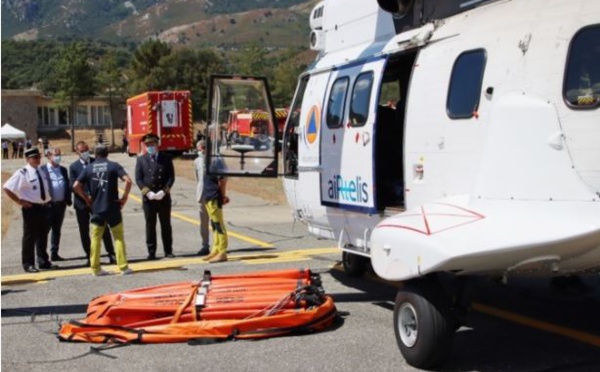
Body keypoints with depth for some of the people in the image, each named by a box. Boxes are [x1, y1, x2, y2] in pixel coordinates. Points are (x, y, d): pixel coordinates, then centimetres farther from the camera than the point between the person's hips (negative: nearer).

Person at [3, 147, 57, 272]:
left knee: (42, 235, 14)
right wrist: (19, 201, -13)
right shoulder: (22, 173, -12)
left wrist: (48, 200, 12)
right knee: (30, 236, 1)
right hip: (30, 208, -7)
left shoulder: (42, 171, 9)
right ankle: (28, 264, 9)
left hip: (43, 207, 7)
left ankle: (43, 261, 24)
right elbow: (7, 188, -14)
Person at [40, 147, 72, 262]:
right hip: (48, 205, -5)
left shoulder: (63, 170, 12)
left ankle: (54, 253, 19)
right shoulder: (43, 170, -6)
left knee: (57, 230, 12)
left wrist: (68, 200, 3)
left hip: (61, 204, 6)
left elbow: (68, 185, 12)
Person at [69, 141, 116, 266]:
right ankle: (90, 257, 14)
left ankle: (111, 254, 6)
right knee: (84, 231, 5)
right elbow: (73, 186, -4)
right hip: (82, 203, 1)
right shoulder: (73, 166, 2)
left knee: (104, 228, 0)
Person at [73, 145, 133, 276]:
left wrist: (87, 198, 11)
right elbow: (128, 181, -16)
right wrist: (125, 197, -5)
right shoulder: (113, 166, -2)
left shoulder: (89, 168, 5)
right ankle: (123, 267, 5)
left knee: (96, 238, 8)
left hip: (96, 208, 2)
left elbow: (76, 186, 0)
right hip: (113, 207, -2)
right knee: (118, 237, 6)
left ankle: (96, 268, 10)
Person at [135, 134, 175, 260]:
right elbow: (138, 179, 0)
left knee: (166, 225, 6)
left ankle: (168, 251, 12)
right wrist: (148, 192, -13)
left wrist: (164, 191, -13)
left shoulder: (166, 159, 5)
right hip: (148, 198, 0)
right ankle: (151, 252, 7)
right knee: (150, 225, 2)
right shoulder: (141, 160, 6)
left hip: (164, 197, 0)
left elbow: (171, 177, 0)